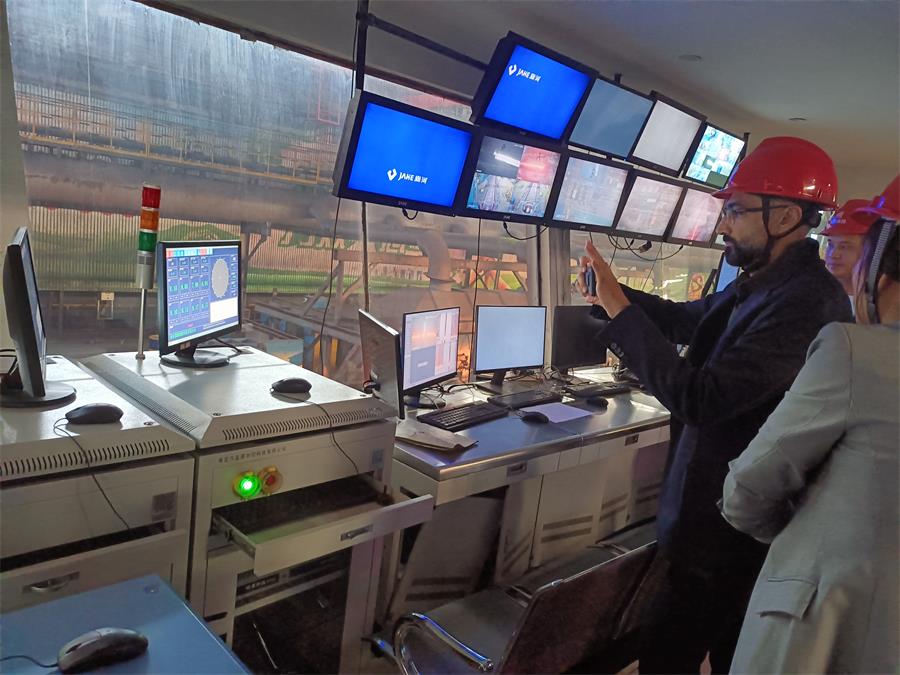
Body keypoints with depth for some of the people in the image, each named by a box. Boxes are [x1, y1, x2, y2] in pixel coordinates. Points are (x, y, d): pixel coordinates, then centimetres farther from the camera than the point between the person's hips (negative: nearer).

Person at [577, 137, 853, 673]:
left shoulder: (807, 304, -28)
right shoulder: (761, 283, 2)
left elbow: (699, 398, -32)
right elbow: (688, 320, 16)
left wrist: (619, 310, -25)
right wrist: (611, 294, 0)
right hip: (729, 508, 9)